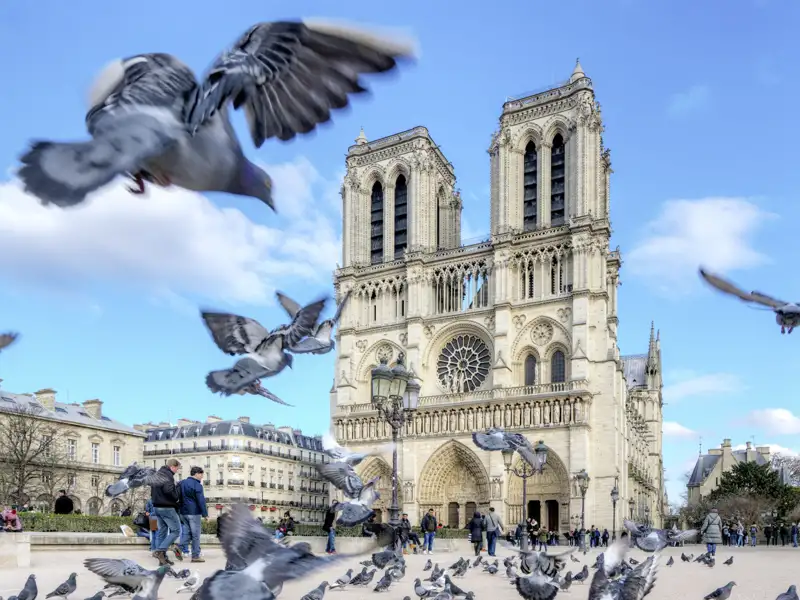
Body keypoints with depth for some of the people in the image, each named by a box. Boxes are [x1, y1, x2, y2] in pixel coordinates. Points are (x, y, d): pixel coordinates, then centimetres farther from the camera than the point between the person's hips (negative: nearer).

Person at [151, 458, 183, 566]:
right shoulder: (168, 475, -15)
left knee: (162, 532, 12)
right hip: (167, 508, -10)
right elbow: (169, 490, -27)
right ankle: (160, 551, -13)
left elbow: (152, 492, 21)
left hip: (157, 507, 10)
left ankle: (162, 558, 13)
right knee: (176, 530, -3)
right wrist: (177, 498, -11)